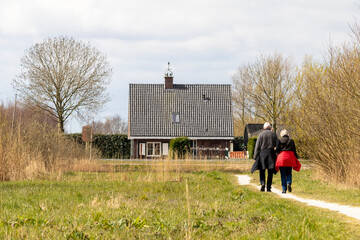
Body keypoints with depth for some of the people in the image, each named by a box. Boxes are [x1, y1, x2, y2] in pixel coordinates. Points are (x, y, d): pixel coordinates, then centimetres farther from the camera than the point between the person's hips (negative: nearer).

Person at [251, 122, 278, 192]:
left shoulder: (261, 134, 1)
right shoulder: (274, 135, 6)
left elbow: (257, 146, -1)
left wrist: (255, 156, 2)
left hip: (262, 153, -1)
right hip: (271, 154, 1)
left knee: (262, 171, 6)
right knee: (270, 172, 4)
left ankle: (262, 183, -17)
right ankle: (268, 187, 2)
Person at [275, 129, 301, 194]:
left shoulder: (279, 140, 2)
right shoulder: (291, 141, 8)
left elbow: (277, 150, -4)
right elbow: (294, 151, 7)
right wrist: (296, 157, 15)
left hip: (282, 157, -2)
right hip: (290, 157, 2)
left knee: (283, 174, 4)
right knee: (289, 173, 14)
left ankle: (284, 189, 0)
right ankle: (289, 183, -15)